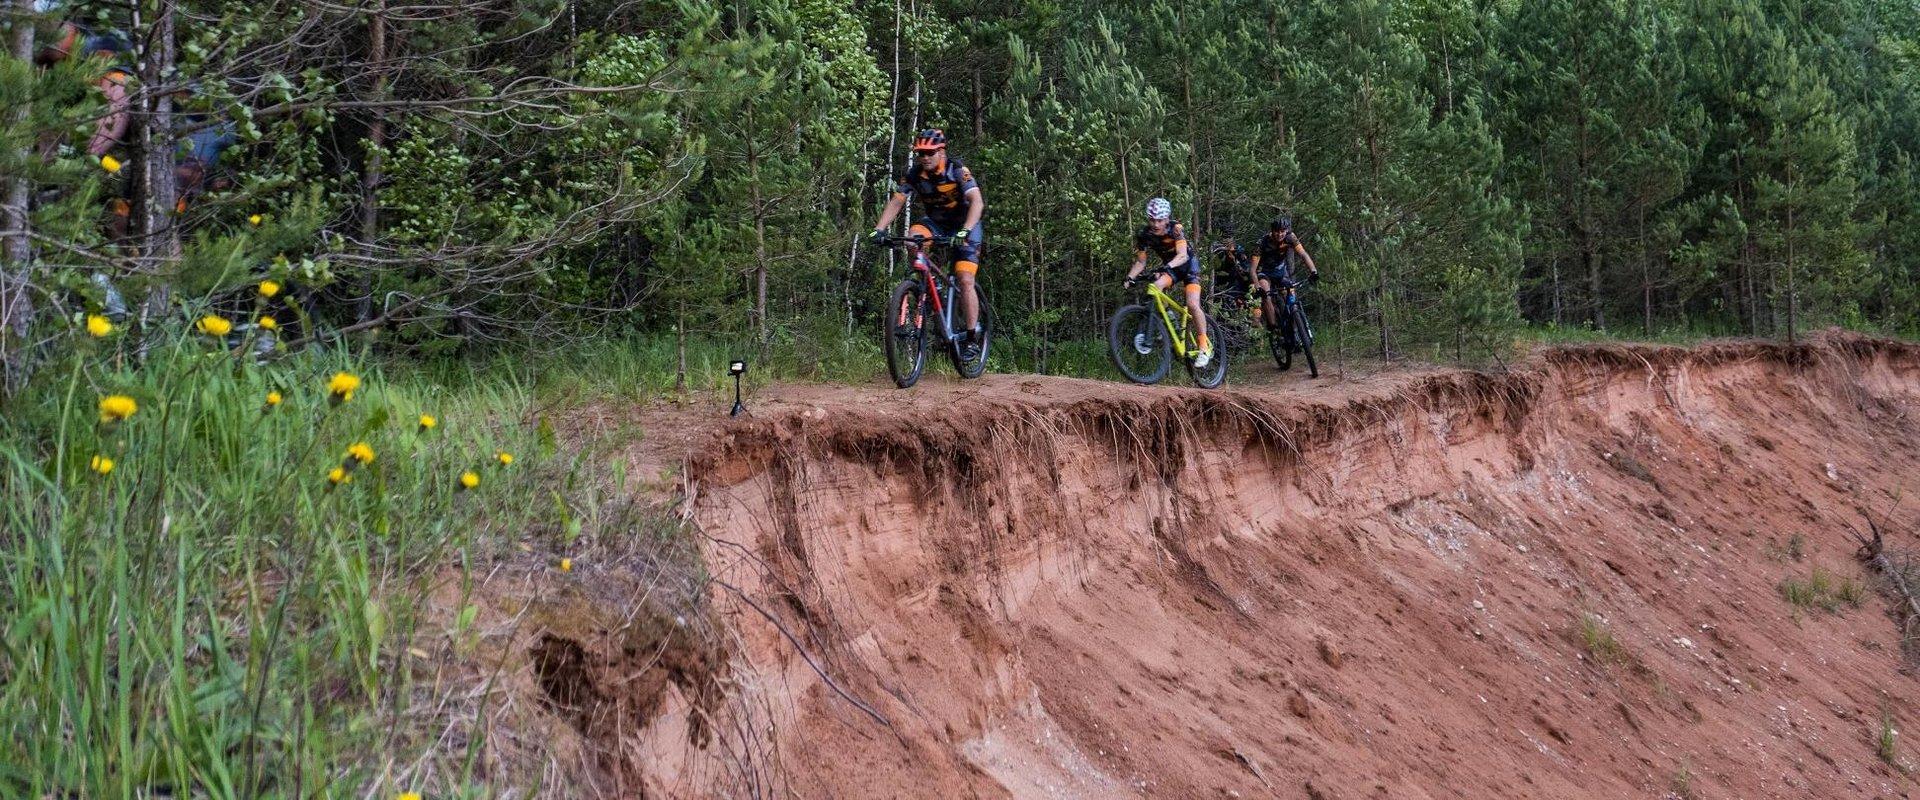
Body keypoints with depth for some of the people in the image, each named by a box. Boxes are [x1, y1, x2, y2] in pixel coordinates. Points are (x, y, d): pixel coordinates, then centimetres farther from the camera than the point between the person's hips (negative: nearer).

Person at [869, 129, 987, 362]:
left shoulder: (957, 170, -24)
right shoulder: (915, 174, -12)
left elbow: (976, 202, -36)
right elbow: (896, 201, -13)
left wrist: (965, 231, -51)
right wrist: (879, 229, -29)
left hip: (964, 226, -4)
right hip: (934, 222, 4)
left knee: (965, 281, -17)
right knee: (912, 236, -30)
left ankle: (972, 339, -10)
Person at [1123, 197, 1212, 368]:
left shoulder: (1176, 229, -28)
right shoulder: (1143, 235, -16)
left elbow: (1182, 255, -40)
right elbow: (1140, 261, -9)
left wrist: (1167, 267, -59)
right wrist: (1130, 277, -27)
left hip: (1188, 265, -4)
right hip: (1168, 267, 4)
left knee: (1192, 304, -21)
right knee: (1155, 287, -30)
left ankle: (1205, 347, -9)